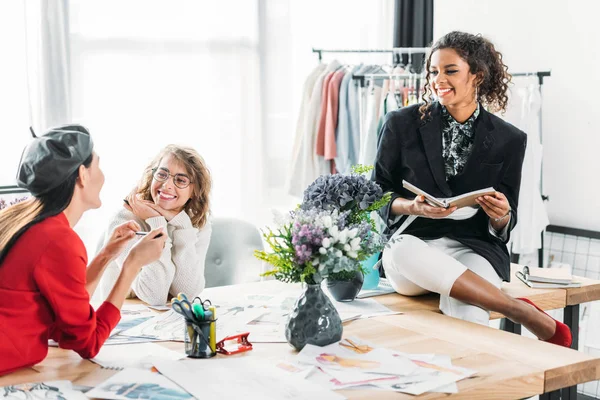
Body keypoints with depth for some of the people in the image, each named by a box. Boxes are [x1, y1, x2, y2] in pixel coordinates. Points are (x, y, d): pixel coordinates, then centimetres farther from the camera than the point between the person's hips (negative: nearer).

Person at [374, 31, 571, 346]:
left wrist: (501, 215, -14)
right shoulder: (401, 124, 5)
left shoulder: (509, 140, 7)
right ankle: (524, 313, -30)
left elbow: (504, 226, 11)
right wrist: (414, 207, -13)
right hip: (412, 240, 2)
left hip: (474, 246, -1)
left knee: (464, 312, -38)